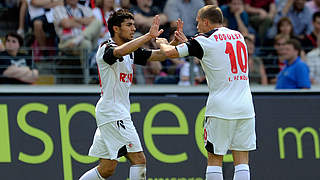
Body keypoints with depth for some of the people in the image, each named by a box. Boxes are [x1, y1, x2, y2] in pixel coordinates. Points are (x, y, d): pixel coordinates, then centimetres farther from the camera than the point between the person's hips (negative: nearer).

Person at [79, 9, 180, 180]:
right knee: (139, 159, -13)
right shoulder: (106, 49, -11)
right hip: (112, 113, -9)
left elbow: (159, 55, 12)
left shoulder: (132, 51, 15)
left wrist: (175, 41, -6)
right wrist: (148, 36, -38)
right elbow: (120, 51, -35)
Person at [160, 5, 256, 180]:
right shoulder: (238, 36, 14)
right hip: (245, 106, 5)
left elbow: (171, 52, -1)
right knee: (242, 161, 4)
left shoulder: (204, 41, -4)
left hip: (221, 108, -5)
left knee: (214, 158, 3)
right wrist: (187, 42, 33)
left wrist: (162, 43, 21)